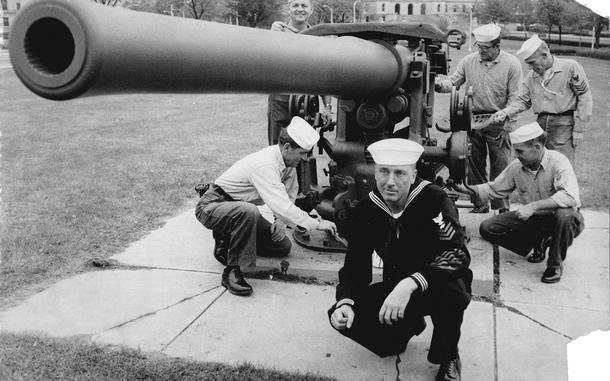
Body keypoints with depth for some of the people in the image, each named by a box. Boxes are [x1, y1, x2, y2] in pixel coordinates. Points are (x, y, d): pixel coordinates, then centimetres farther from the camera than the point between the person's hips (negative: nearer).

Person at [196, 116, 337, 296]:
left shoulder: (288, 160, -4)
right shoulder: (265, 165, -32)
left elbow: (289, 195, 7)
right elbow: (281, 206, -39)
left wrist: (280, 220, -10)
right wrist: (316, 223, -34)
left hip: (240, 209, 9)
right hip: (212, 206, -9)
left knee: (283, 247, 2)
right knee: (248, 211, -41)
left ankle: (228, 240, 15)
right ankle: (232, 271, -26)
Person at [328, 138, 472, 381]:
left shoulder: (434, 200, -22)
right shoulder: (365, 211, -7)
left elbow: (457, 254, -33)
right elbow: (355, 266, -5)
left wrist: (410, 284, -47)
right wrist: (344, 302, -27)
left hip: (436, 286, -4)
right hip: (396, 287, 4)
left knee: (450, 288, -39)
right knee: (343, 317, -17)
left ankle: (448, 360, -7)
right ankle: (410, 324, 12)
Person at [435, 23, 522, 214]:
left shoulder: (511, 64, -4)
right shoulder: (469, 61, 5)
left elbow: (514, 99, -5)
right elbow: (453, 81, 7)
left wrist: (507, 128, -9)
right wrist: (440, 85, -17)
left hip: (498, 122, -3)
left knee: (500, 166, -1)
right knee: (474, 164, 8)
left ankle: (501, 206, 9)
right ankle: (480, 203, 20)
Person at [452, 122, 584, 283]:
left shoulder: (558, 162, -23)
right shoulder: (516, 166, -5)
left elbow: (570, 196, -39)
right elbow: (494, 189, 7)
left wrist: (533, 206, -42)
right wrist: (464, 189, -5)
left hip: (558, 218, -5)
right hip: (533, 220, 5)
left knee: (565, 216, -41)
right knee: (487, 228, -7)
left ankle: (555, 264, -13)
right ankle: (538, 244, 10)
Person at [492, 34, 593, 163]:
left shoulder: (570, 67, -6)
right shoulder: (532, 75, 11)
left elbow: (584, 98, -5)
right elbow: (523, 100, 16)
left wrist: (579, 130, -7)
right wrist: (506, 112, -5)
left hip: (564, 125, -5)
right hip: (541, 125, 5)